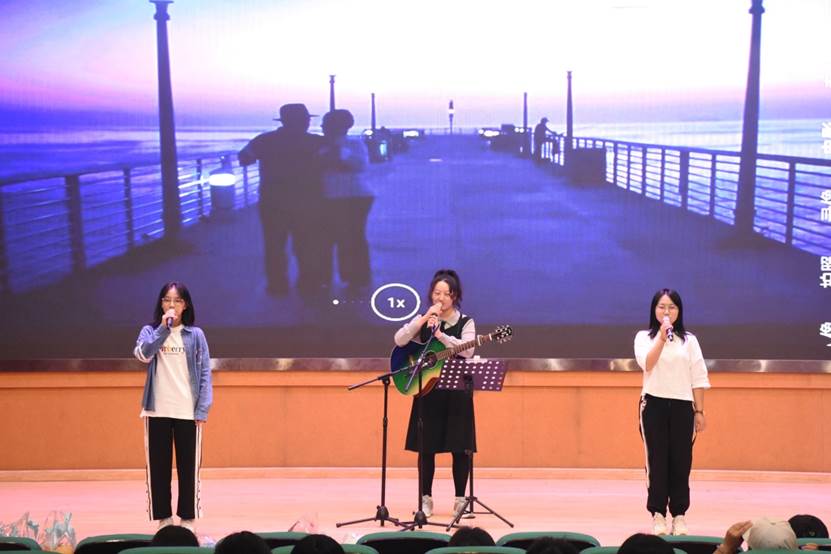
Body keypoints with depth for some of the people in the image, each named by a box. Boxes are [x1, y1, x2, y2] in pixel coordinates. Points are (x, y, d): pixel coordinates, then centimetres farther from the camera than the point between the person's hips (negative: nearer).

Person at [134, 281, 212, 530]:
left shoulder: (195, 334, 3)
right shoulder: (150, 331, 5)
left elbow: (205, 373, 0)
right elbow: (143, 354, -16)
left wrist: (203, 409, -8)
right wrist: (163, 328, -19)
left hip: (188, 411, -1)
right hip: (157, 411, 1)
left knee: (188, 467, 4)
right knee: (158, 466, 5)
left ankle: (187, 519, 12)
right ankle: (164, 518, 14)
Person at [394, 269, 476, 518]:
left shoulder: (465, 322, 1)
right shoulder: (423, 320, 5)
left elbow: (467, 350, -17)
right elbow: (399, 340, -11)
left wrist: (440, 334, -24)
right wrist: (424, 319, -19)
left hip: (457, 391, -1)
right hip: (427, 390, 1)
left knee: (459, 446, -1)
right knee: (426, 446, 3)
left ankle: (460, 499, 9)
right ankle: (426, 498, 12)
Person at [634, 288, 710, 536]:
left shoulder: (689, 340, 7)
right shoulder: (643, 337, 3)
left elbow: (698, 378, 6)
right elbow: (647, 363, -16)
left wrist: (699, 411, 2)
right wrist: (662, 335, -20)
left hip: (682, 405, 1)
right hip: (654, 404, -1)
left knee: (681, 461, 2)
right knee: (657, 460, 0)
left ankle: (679, 514, 10)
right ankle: (658, 514, 6)